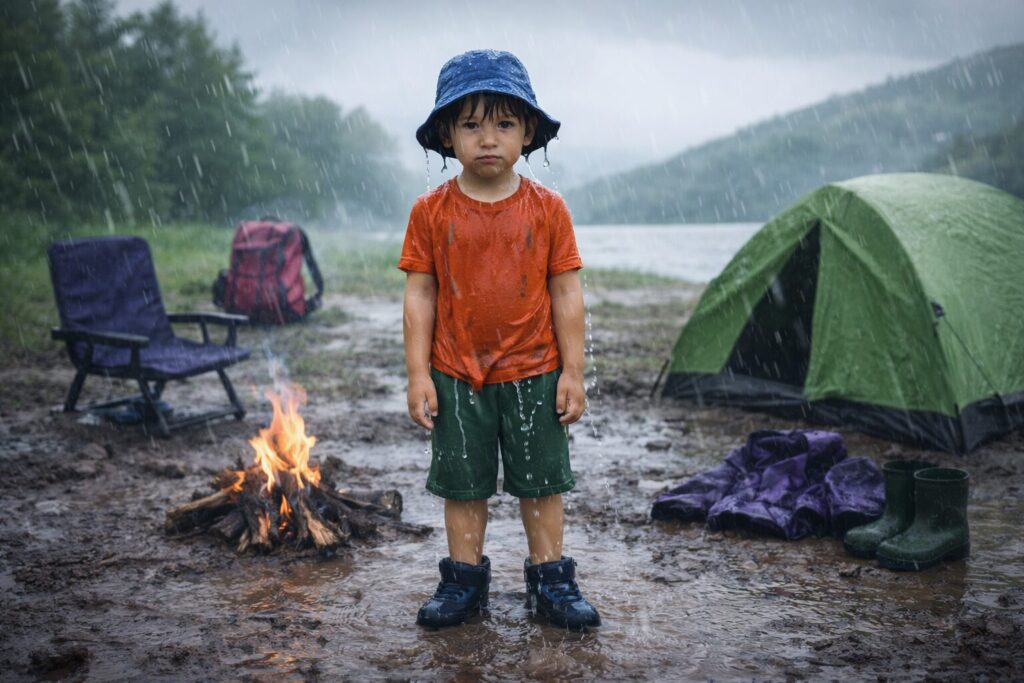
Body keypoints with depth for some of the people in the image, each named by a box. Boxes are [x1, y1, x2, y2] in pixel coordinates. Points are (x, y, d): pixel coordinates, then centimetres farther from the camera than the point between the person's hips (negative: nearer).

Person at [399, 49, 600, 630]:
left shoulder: (547, 209, -4)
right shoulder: (431, 212, -4)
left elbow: (567, 294, -1)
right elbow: (419, 296, -1)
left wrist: (573, 373, -3)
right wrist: (419, 375, -4)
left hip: (534, 375, 0)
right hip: (457, 377, 0)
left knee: (542, 481, 10)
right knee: (462, 484, 11)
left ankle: (551, 579, 26)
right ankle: (465, 579, 27)